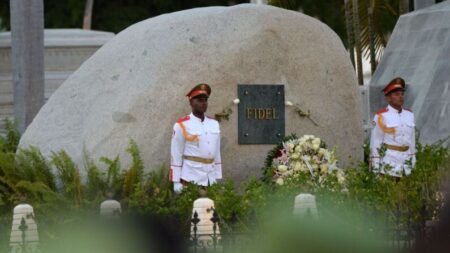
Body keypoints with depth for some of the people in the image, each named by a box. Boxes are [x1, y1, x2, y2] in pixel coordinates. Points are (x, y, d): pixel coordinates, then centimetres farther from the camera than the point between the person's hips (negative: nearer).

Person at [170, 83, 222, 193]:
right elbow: (176, 155, -5)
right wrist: (176, 182, -8)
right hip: (191, 179, -5)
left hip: (211, 179, 5)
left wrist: (218, 179, 12)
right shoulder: (182, 125, -5)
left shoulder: (214, 124, 12)